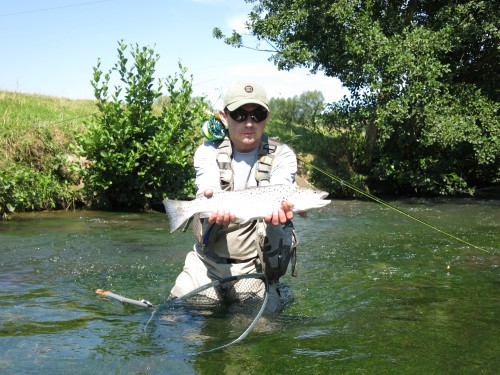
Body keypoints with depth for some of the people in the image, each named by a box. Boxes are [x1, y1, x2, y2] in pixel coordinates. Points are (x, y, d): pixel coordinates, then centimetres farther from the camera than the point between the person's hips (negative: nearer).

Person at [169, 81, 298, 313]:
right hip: (207, 262, 2)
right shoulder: (208, 152, 1)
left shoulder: (282, 156, -2)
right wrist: (216, 208, -42)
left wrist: (276, 209, -44)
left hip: (255, 268, -1)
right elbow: (208, 191, -18)